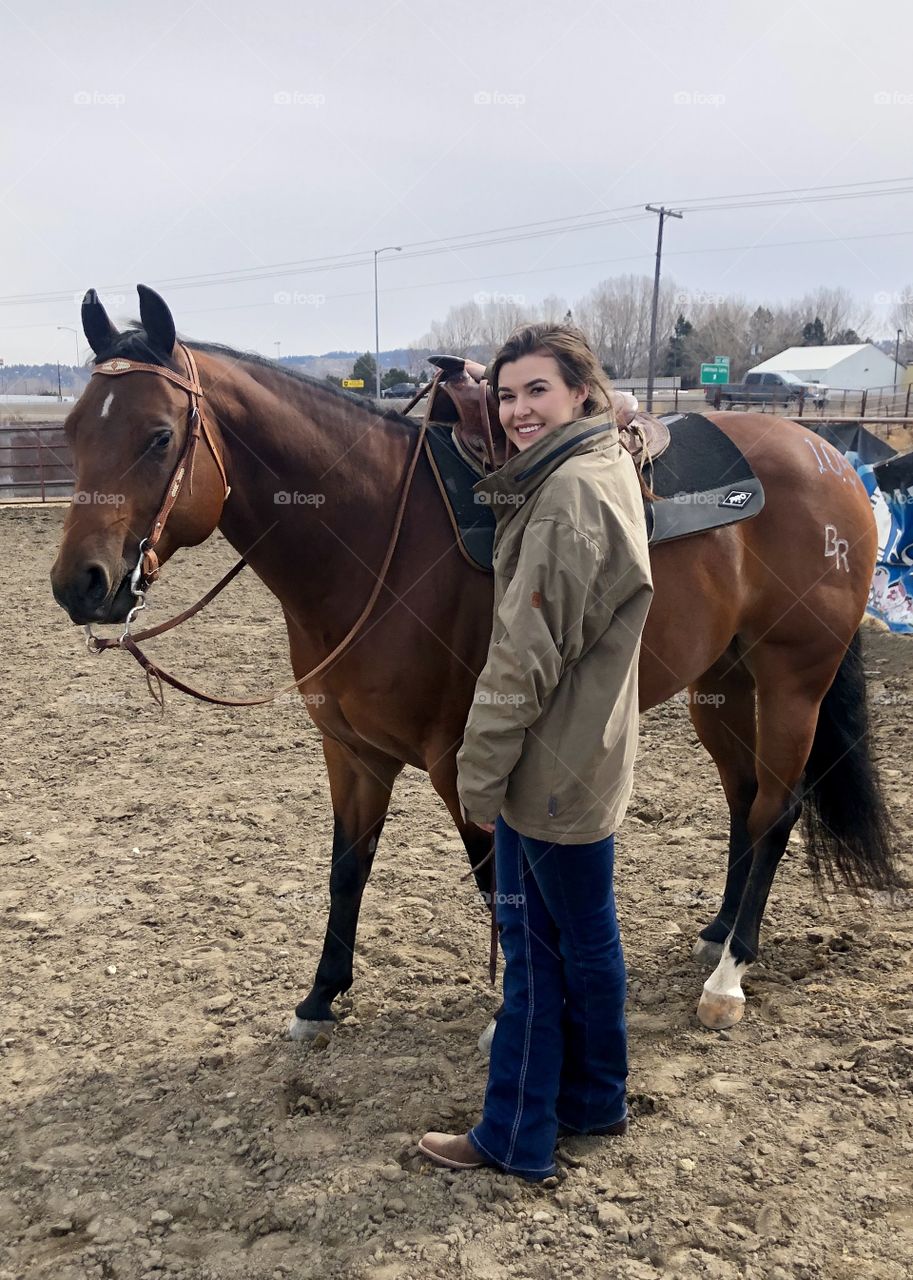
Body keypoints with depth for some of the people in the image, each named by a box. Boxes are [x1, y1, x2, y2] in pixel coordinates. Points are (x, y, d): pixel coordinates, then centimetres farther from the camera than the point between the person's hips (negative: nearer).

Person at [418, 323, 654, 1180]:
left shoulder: (568, 492, -21)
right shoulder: (605, 468, 11)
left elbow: (527, 655, -23)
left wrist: (481, 770, -15)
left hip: (550, 764, -10)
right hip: (587, 754, 10)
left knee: (536, 945, 4)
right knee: (586, 936, 20)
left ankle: (516, 1139, 20)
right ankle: (595, 1101, 38)